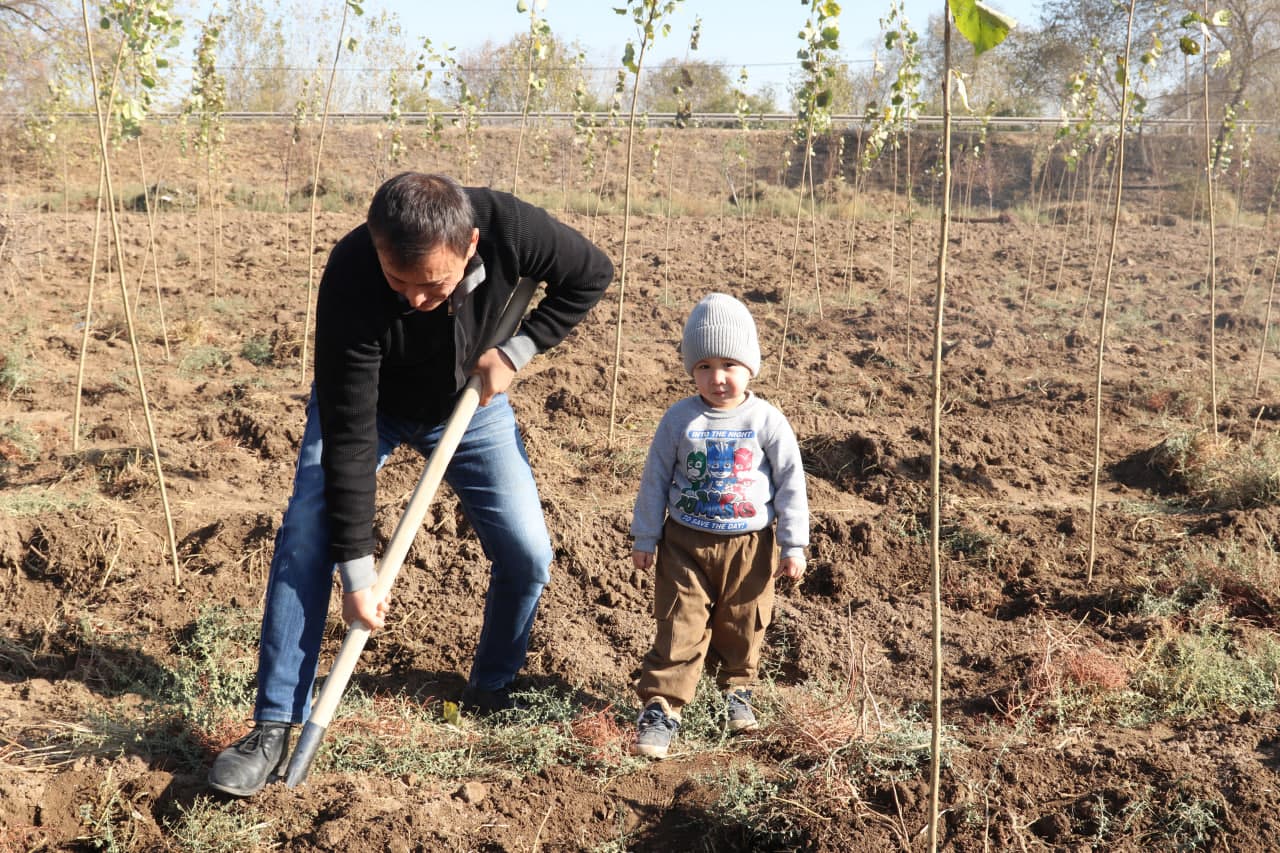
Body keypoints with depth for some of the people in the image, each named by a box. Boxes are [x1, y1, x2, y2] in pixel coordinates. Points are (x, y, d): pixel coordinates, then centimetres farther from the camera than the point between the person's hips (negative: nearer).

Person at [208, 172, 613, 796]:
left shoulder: (507, 228, -35)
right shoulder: (350, 280, -40)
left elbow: (592, 274, -13)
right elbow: (348, 435, -35)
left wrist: (517, 350, -25)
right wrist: (357, 573, -33)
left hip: (470, 402, 2)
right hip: (368, 404, -2)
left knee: (527, 555, -4)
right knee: (307, 533, -22)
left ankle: (491, 694, 22)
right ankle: (275, 726, -13)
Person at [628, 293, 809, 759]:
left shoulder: (767, 421, -7)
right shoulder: (680, 419, -6)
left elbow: (791, 482, -2)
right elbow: (655, 479, 2)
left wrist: (794, 545, -2)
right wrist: (645, 538, 4)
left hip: (749, 545, 1)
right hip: (686, 542, -1)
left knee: (743, 625, 14)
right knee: (680, 626, -3)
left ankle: (737, 689, 38)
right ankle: (660, 707, 1)